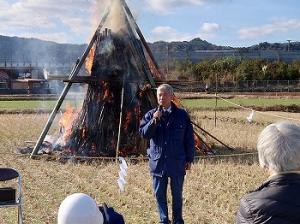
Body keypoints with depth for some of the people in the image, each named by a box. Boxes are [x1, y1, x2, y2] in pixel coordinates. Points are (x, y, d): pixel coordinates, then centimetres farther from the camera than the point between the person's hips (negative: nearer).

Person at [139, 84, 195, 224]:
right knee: (159, 194, 10)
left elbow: (189, 139, 2)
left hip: (177, 162, -1)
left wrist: (189, 159, 1)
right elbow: (144, 134, -8)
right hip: (158, 162, 1)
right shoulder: (150, 115, 2)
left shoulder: (182, 115, -2)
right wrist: (154, 120, -22)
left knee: (177, 194, 11)